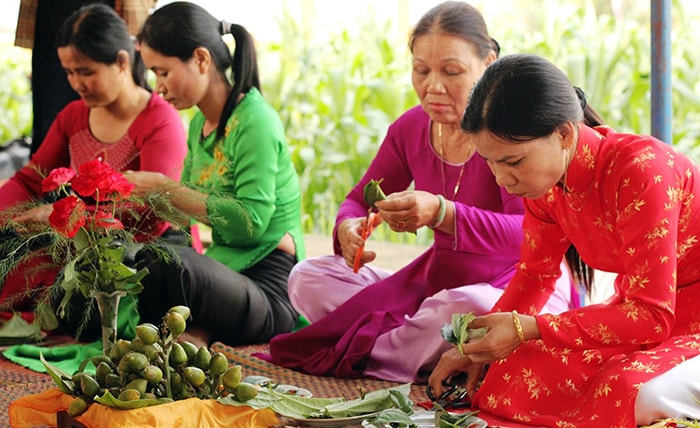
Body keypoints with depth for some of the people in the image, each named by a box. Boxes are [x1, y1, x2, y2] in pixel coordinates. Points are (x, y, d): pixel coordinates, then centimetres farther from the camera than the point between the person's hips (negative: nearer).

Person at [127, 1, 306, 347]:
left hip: (269, 292, -9)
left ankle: (192, 333, -10)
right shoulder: (199, 124, 14)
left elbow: (251, 221, -21)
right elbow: (186, 210, 17)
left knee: (164, 262, -35)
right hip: (225, 276, 9)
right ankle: (198, 332, -16)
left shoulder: (254, 121, -12)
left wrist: (165, 188, -19)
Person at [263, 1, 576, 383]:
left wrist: (441, 213, -45)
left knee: (471, 307, -42)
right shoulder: (410, 128, 1)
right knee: (307, 278, -6)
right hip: (435, 280, 6)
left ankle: (355, 355, -14)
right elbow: (358, 200, 10)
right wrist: (348, 228, -18)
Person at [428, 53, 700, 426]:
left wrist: (525, 329, -29)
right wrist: (478, 347, -3)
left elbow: (651, 316, -28)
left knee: (638, 394, -38)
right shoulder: (542, 176, -5)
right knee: (508, 377, -14)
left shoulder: (642, 170, -29)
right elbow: (536, 273, 11)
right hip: (638, 314, 7)